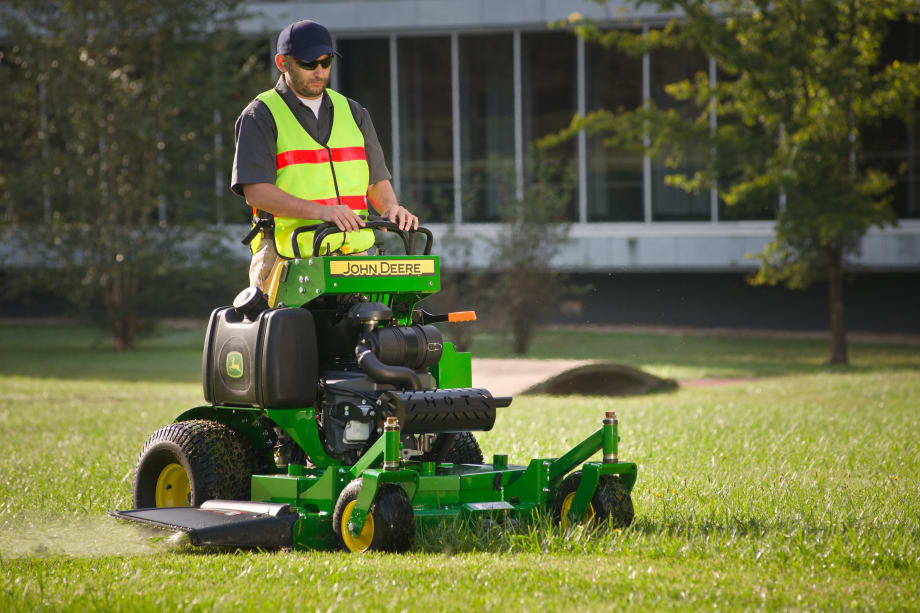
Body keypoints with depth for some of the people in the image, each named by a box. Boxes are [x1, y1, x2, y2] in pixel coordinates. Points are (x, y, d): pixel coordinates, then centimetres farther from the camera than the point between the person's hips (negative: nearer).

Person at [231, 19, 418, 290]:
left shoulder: (352, 113, 21)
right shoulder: (261, 116, 4)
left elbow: (377, 180, 22)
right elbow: (256, 190, -8)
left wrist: (391, 207, -3)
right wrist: (320, 211, -20)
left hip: (351, 254, 4)